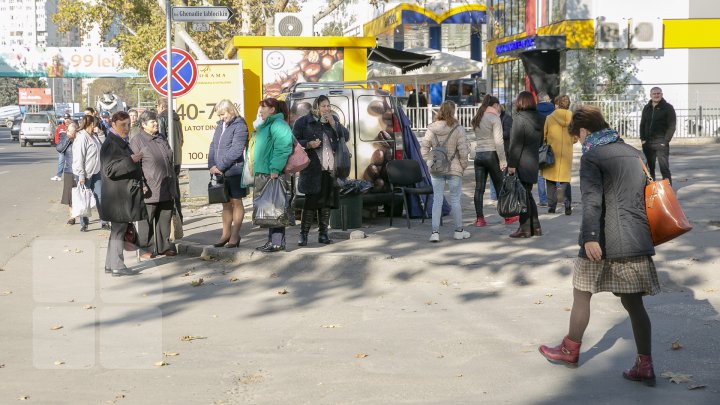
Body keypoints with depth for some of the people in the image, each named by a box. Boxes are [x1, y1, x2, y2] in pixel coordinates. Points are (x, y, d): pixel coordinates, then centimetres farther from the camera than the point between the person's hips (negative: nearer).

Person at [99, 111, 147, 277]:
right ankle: (117, 266, 0)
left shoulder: (122, 143, 17)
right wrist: (130, 161, -28)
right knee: (118, 230, -5)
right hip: (118, 196, -10)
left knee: (118, 230, 14)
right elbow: (109, 170, -23)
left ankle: (110, 264, 21)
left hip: (125, 194, 10)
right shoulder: (111, 145, -15)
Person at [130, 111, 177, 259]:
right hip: (150, 190, -7)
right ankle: (146, 249, 6)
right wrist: (141, 184, -18)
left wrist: (172, 183, 21)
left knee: (165, 219, 11)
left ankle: (164, 246, 21)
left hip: (166, 189, 7)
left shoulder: (161, 139, 17)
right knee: (147, 220, -1)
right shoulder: (137, 141, -5)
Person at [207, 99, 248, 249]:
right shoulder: (220, 126, 14)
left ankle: (235, 235, 9)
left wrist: (219, 166, -16)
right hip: (221, 173, 7)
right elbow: (213, 146, 15)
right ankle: (226, 233, 21)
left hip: (234, 171, -7)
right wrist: (212, 166, 0)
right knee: (226, 203, 13)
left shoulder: (239, 126, -9)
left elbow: (236, 150, -18)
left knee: (236, 202, 3)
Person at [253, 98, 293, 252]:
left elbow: (282, 148, -22)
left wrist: (275, 169, -26)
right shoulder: (266, 126, 23)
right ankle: (272, 240, 18)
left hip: (274, 175, -11)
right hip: (264, 174, 11)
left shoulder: (278, 124, -11)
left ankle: (278, 242, -7)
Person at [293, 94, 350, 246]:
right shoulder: (303, 122, 0)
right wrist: (309, 144, -16)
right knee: (311, 201, -7)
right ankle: (303, 234, 1)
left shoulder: (334, 120, 14)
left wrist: (334, 124, -6)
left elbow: (346, 136, 6)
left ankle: (323, 233, 16)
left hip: (331, 169, 4)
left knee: (326, 202, 7)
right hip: (313, 169, -4)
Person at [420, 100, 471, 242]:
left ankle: (435, 232, 1)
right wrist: (463, 165, 2)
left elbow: (423, 149, 0)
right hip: (454, 169, -2)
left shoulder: (431, 129, 0)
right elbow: (463, 150, -11)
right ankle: (459, 231, 18)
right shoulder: (457, 128, -10)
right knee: (455, 199, 8)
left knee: (437, 199, 6)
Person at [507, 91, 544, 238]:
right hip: (534, 163, 8)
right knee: (528, 195, 17)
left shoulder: (519, 118, -14)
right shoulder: (539, 119, 10)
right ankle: (535, 227, 18)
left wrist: (511, 164, -15)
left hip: (521, 165, -8)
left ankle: (525, 229, 2)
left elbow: (516, 144, -17)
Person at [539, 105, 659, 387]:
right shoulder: (633, 153, 15)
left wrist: (590, 237, -26)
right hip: (637, 240, 6)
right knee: (633, 302, 10)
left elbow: (592, 200, -20)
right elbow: (645, 192, 21)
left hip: (605, 242, -6)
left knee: (581, 293, 12)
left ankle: (570, 350, 27)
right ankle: (645, 367, 9)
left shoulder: (591, 156, -7)